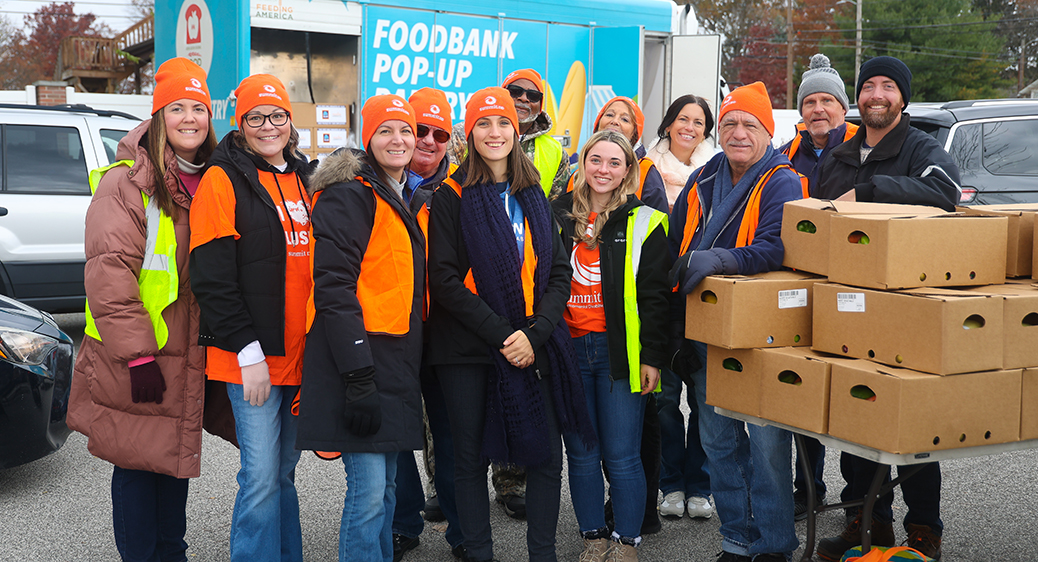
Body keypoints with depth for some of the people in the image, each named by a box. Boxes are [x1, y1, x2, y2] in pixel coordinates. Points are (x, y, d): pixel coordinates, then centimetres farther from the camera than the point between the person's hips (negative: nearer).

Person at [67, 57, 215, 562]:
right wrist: (138, 355, -21)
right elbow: (109, 274, -17)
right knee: (137, 464, 2)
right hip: (138, 358, -6)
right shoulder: (127, 183, -11)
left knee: (177, 458, 16)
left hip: (188, 358, 7)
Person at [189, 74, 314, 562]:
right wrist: (249, 352, -17)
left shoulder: (303, 179, 14)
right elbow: (212, 279, -12)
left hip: (299, 354, 6)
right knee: (262, 476, -6)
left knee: (283, 472, 15)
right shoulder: (223, 180, -6)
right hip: (250, 359, -6)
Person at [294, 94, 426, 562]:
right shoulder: (349, 194, -10)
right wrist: (358, 378, -24)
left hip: (396, 360, 9)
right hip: (358, 358, -9)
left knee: (384, 487, 15)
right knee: (368, 490, -9)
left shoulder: (404, 200, 18)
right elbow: (334, 286, -18)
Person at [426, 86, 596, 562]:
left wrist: (535, 332, -9)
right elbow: (445, 279, -9)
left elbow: (558, 272, 8)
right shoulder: (452, 196, -1)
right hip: (468, 347, -3)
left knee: (546, 455, 1)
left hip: (532, 346, 3)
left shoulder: (532, 196, 12)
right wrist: (500, 333, -16)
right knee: (471, 456, 5)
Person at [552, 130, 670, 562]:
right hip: (568, 349, 3)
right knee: (581, 455, 8)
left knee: (621, 456, -1)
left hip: (619, 350, -3)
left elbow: (655, 295, 0)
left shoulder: (644, 223, 3)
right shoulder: (557, 216, 10)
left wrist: (652, 356, -6)